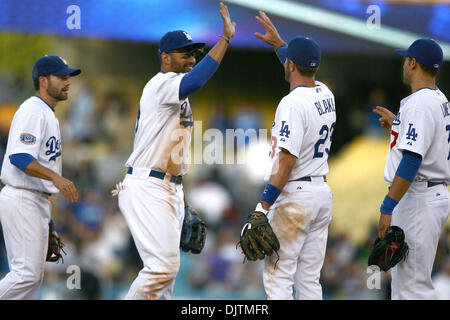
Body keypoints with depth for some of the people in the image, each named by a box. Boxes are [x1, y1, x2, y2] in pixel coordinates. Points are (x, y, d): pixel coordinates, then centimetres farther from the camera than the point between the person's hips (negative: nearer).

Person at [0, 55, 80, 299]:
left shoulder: (48, 114, 19)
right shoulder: (32, 111, -13)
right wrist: (55, 178, -39)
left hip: (38, 202, 10)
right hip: (22, 201, -10)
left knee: (33, 276, 10)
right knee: (27, 273, -15)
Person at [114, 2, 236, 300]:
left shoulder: (175, 91, 20)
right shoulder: (162, 84, -13)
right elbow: (193, 82, -36)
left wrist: (179, 192, 24)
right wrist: (225, 38, -35)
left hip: (170, 188, 11)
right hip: (147, 188, -11)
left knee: (167, 266, 9)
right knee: (163, 265, -17)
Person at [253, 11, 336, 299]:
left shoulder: (292, 103, -17)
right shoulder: (326, 95, 8)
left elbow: (287, 160, -23)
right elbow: (305, 69, 34)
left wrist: (264, 205, -22)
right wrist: (279, 43, 37)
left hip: (294, 196, -8)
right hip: (322, 192, 8)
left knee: (278, 275, -4)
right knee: (310, 278, 10)